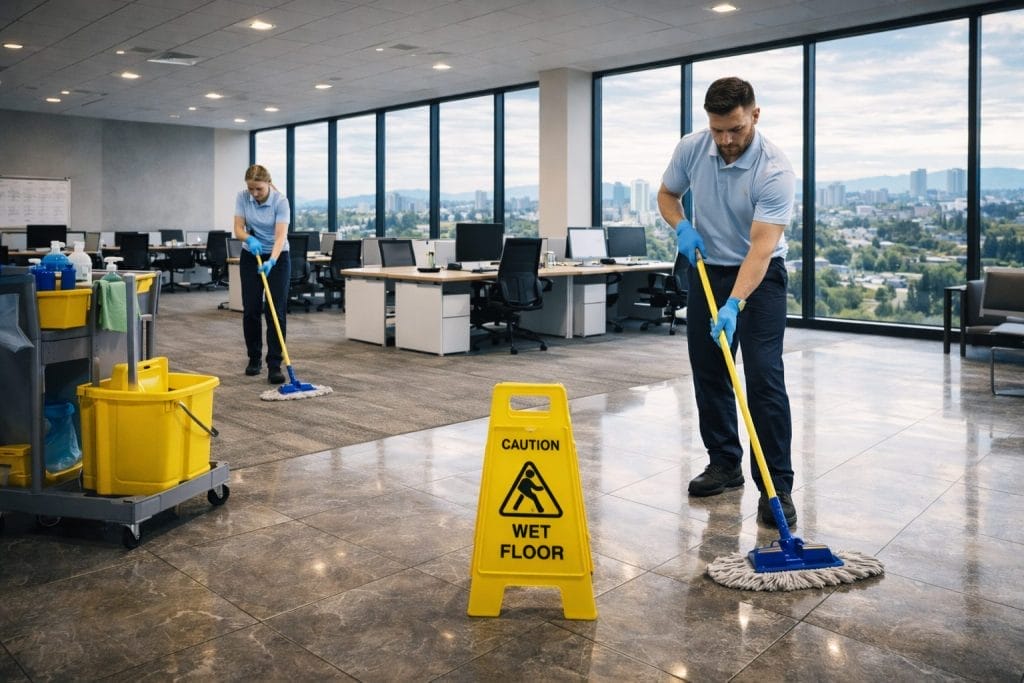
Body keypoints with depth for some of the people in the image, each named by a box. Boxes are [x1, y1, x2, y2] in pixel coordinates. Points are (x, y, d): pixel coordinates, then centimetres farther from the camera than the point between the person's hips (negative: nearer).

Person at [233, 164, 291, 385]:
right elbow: (238, 229, -11)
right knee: (251, 310, 2)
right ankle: (254, 359, 20)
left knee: (276, 312, -11)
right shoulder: (242, 197, -9)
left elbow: (281, 236, -30)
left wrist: (271, 261, -45)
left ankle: (274, 366, -10)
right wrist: (249, 239, -33)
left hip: (277, 258, -3)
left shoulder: (281, 201, -22)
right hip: (250, 256, 3)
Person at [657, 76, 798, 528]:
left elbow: (761, 247, -32)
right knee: (708, 373, 7)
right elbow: (667, 194, 7)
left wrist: (734, 305, -43)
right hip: (707, 270, 5)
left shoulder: (775, 170, -26)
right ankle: (724, 463, 21)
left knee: (764, 378, -12)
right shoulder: (691, 148, -10)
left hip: (760, 275, -5)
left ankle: (777, 485, -6)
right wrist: (682, 228, -14)